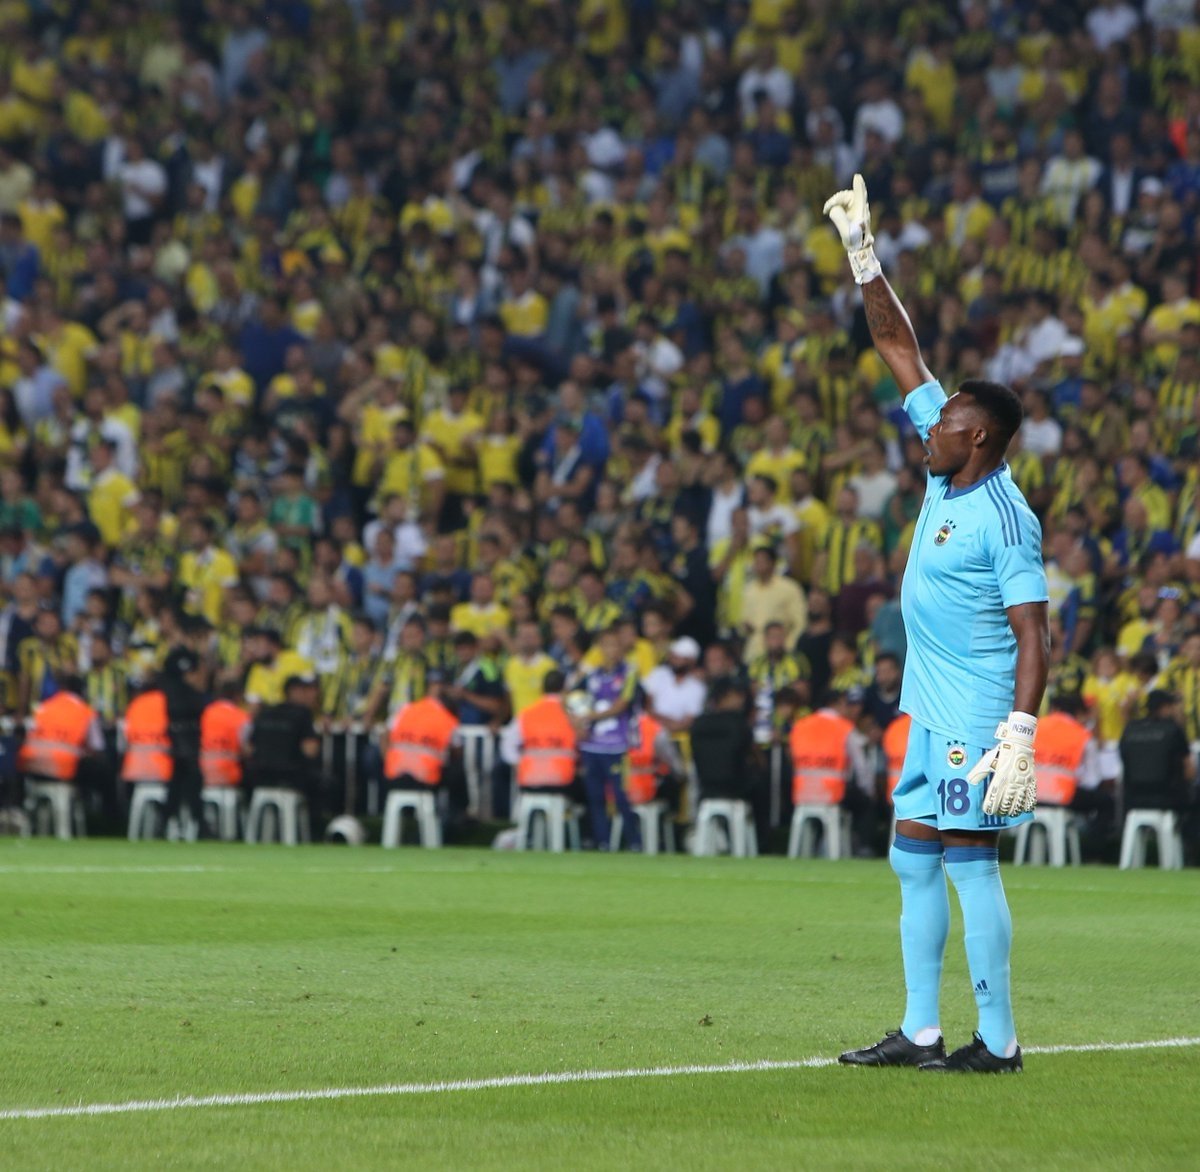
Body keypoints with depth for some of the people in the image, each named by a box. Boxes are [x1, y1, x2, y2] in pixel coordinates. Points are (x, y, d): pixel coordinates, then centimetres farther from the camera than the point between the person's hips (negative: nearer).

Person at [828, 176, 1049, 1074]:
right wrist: (864, 256, 11)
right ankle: (921, 1033, 14)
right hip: (934, 710, 9)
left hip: (977, 716, -9)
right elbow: (900, 349, 14)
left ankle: (999, 1041, -5)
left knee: (969, 862, -9)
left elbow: (1035, 636, -19)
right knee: (915, 861, 10)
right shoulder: (946, 468, 8)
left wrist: (1021, 732, -27)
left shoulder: (1005, 519, -15)